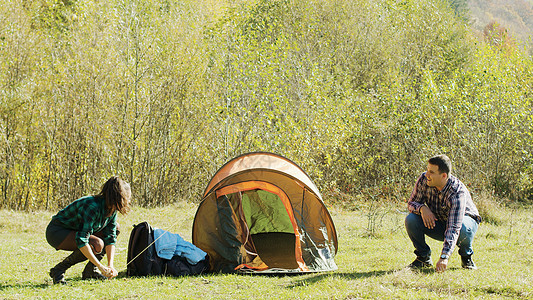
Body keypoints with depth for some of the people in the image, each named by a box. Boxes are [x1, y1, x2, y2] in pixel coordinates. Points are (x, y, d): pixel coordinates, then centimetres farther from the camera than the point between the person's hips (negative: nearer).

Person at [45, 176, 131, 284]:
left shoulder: (112, 210, -5)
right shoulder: (93, 206, -31)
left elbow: (110, 238, -4)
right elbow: (81, 240, -37)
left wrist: (110, 265, -18)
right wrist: (100, 266, -36)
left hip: (75, 230, 9)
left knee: (115, 228, 4)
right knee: (96, 244, -30)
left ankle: (90, 271, 3)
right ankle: (58, 271, -15)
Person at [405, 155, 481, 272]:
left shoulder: (458, 193, -35)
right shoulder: (424, 180, -20)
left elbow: (454, 228, -42)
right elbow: (411, 203, -8)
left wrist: (444, 257, -52)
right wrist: (422, 208, -34)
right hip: (437, 223, 4)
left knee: (463, 228, -40)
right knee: (411, 220, -24)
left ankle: (466, 256, -6)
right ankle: (423, 257, -1)